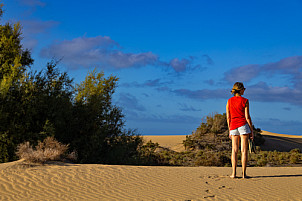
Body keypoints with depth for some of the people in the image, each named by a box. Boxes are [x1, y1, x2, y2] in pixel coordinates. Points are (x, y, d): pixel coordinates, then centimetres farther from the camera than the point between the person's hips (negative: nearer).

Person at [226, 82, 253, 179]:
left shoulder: (229, 101, 6)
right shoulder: (245, 101, -5)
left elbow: (228, 117, 8)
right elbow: (247, 117, -7)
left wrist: (230, 130, 16)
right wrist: (251, 130, -2)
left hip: (233, 127, 4)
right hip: (243, 125, -4)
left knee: (234, 150, 6)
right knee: (244, 150, -1)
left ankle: (234, 173, 1)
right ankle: (244, 173, -3)